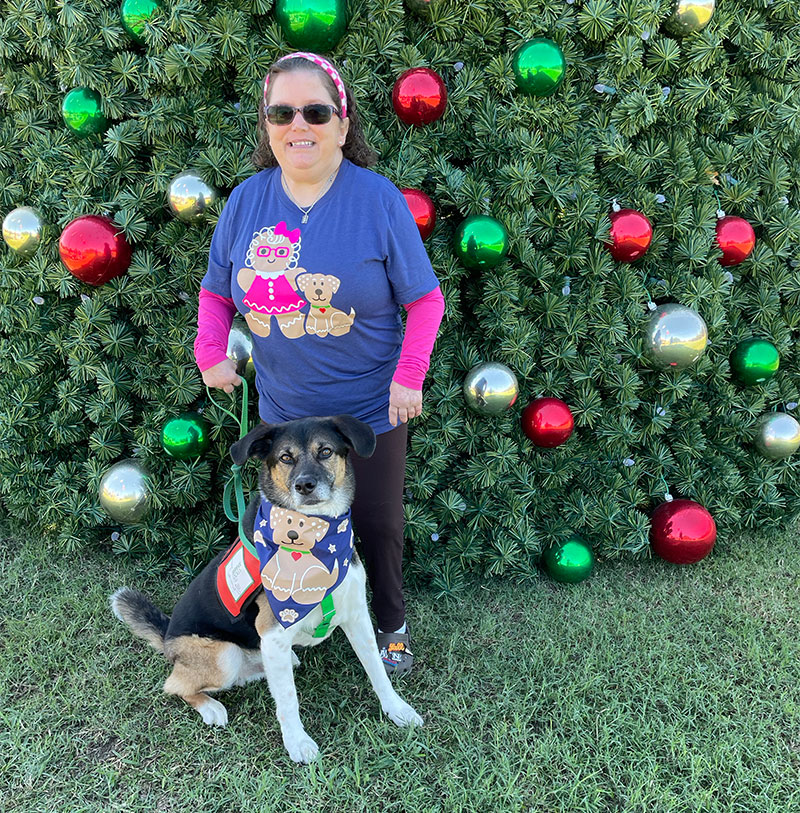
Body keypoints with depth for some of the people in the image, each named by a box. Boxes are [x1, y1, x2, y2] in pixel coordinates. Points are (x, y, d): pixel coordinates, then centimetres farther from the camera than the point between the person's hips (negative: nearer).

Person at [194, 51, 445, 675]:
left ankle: (392, 624, 39)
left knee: (378, 524, 13)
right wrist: (210, 354, -4)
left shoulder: (378, 198, -14)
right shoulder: (247, 200, -4)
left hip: (371, 411, -3)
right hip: (284, 412, 3)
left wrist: (409, 376, -18)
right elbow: (216, 291, 8)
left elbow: (425, 299, -10)